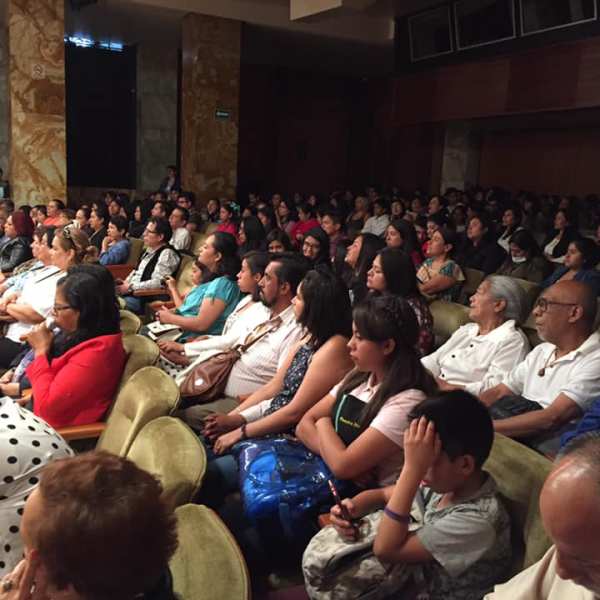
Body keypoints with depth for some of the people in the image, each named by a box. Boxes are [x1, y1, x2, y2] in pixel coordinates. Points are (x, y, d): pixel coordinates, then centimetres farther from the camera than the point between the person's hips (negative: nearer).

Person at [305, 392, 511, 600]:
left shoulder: (477, 521, -33)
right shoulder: (445, 481, -11)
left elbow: (385, 549, -34)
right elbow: (382, 494, 4)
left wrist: (412, 468, -39)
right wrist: (352, 507, -19)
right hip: (419, 573, 7)